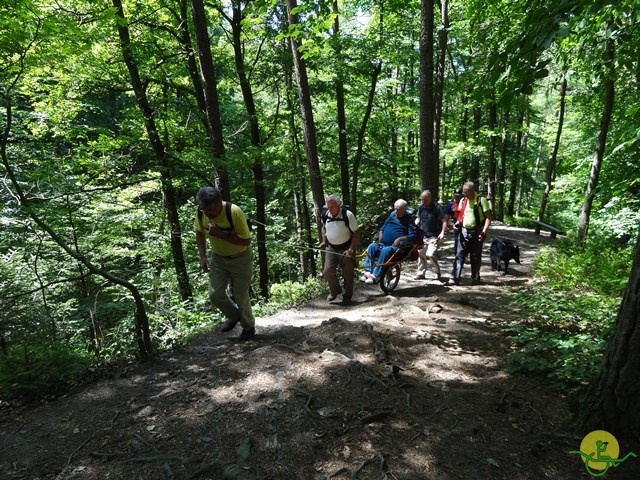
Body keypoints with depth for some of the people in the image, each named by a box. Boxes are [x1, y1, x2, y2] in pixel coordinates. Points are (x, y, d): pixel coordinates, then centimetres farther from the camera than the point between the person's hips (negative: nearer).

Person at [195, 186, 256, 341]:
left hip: (240, 258, -5)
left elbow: (246, 240, -29)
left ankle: (249, 327, 28)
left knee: (240, 296, 3)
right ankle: (234, 316, 32)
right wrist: (203, 256, -5)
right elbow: (200, 232, 5)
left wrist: (219, 233, -35)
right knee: (214, 294, 3)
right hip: (218, 257, 5)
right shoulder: (201, 212, -15)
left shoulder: (234, 212, -31)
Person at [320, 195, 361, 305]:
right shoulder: (325, 215, -3)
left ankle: (347, 296, 22)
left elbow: (356, 233, -14)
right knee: (327, 271, -2)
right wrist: (324, 241, 4)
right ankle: (335, 291, 24)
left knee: (347, 274, 3)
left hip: (346, 248, -4)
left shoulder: (348, 215, -18)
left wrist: (351, 249, -21)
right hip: (331, 248, 4)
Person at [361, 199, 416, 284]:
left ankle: (376, 276, -37)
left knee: (386, 251, -37)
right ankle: (368, 272, -27)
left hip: (397, 246, -6)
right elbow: (383, 227, 27)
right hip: (383, 244, 6)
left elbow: (413, 235, -7)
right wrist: (380, 234, 6)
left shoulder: (408, 219, 1)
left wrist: (400, 239, -19)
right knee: (371, 247, -22)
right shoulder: (392, 215, 17)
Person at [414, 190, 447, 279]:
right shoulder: (421, 207, 7)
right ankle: (420, 273, 23)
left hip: (433, 236, -6)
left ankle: (437, 271, 8)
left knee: (430, 254, -17)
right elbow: (418, 218, 19)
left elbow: (444, 220, -9)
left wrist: (442, 232, -20)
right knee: (421, 254, 9)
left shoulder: (437, 207, -9)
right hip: (422, 235, 6)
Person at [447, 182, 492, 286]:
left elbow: (488, 217, -12)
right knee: (459, 255, -3)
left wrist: (484, 231, -22)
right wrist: (458, 223, -1)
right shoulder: (463, 201, 6)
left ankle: (475, 278, 24)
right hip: (464, 232, 4)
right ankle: (454, 278, -3)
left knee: (476, 257, 9)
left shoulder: (481, 200, -9)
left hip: (476, 233, -4)